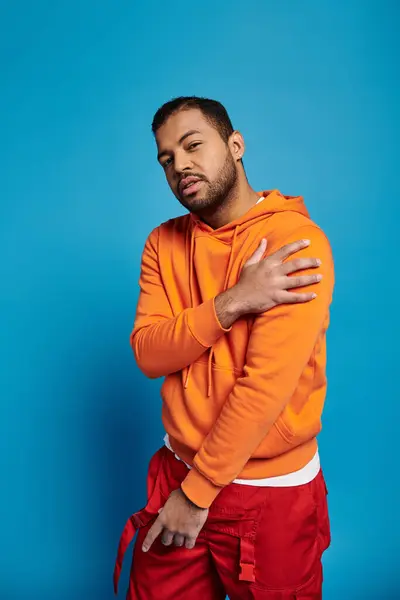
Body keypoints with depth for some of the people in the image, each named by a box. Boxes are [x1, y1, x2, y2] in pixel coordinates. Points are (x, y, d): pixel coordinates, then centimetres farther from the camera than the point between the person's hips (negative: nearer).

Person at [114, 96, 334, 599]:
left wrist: (197, 492, -15)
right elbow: (147, 354, -9)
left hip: (271, 494, -4)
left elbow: (267, 383, -22)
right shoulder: (164, 242, 1)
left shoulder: (296, 240, -18)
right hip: (176, 472, 5)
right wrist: (232, 302, -24)